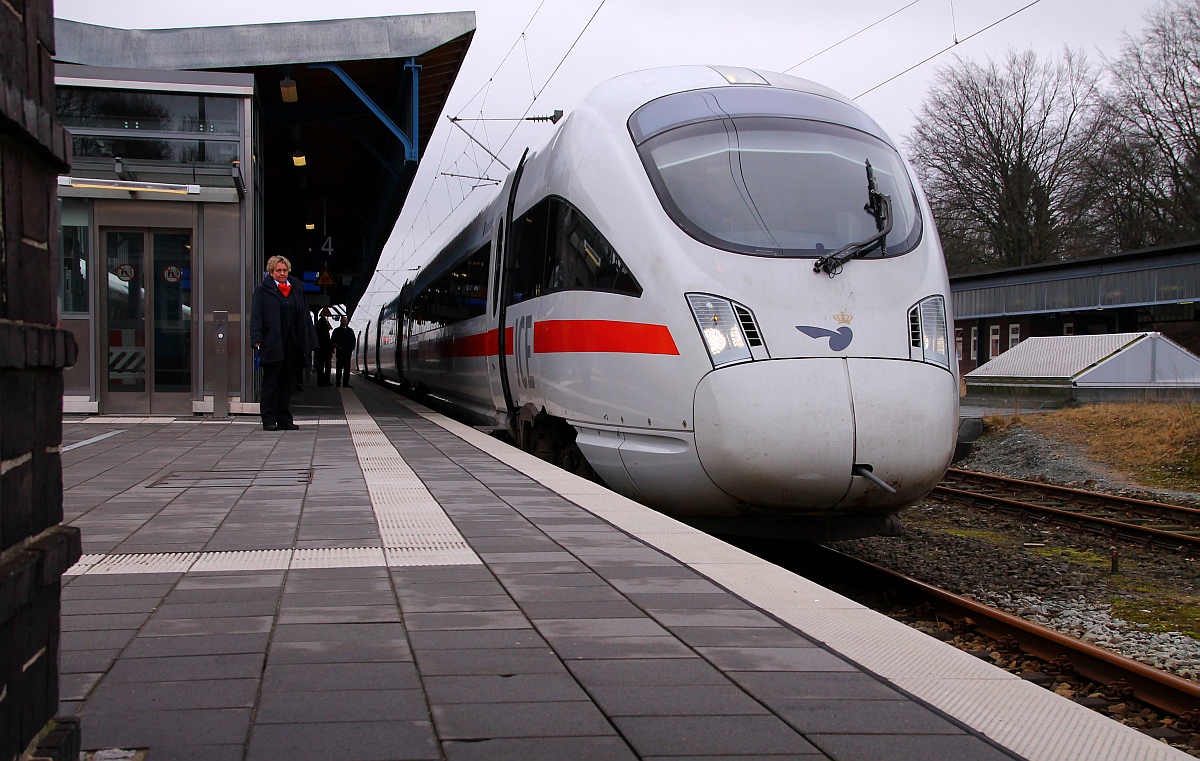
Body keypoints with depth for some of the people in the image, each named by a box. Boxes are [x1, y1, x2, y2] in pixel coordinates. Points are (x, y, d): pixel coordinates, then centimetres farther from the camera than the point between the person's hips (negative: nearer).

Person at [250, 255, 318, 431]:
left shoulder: (297, 288, 14)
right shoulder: (262, 290, 2)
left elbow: (305, 316, 15)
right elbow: (256, 316, -4)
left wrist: (310, 342, 9)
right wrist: (257, 339, -15)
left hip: (293, 345, 4)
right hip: (272, 345, -4)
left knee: (288, 384, 9)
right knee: (271, 385, 0)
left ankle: (285, 419, 14)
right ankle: (269, 420, 4)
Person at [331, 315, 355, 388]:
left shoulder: (350, 331, 16)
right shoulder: (337, 330, 8)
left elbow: (353, 341, 18)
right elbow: (333, 341, 6)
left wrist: (352, 348, 3)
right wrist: (336, 346, -11)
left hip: (348, 352, 3)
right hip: (340, 352, -3)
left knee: (347, 368, 2)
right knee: (339, 367, -3)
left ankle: (346, 382, 4)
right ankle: (338, 382, -1)